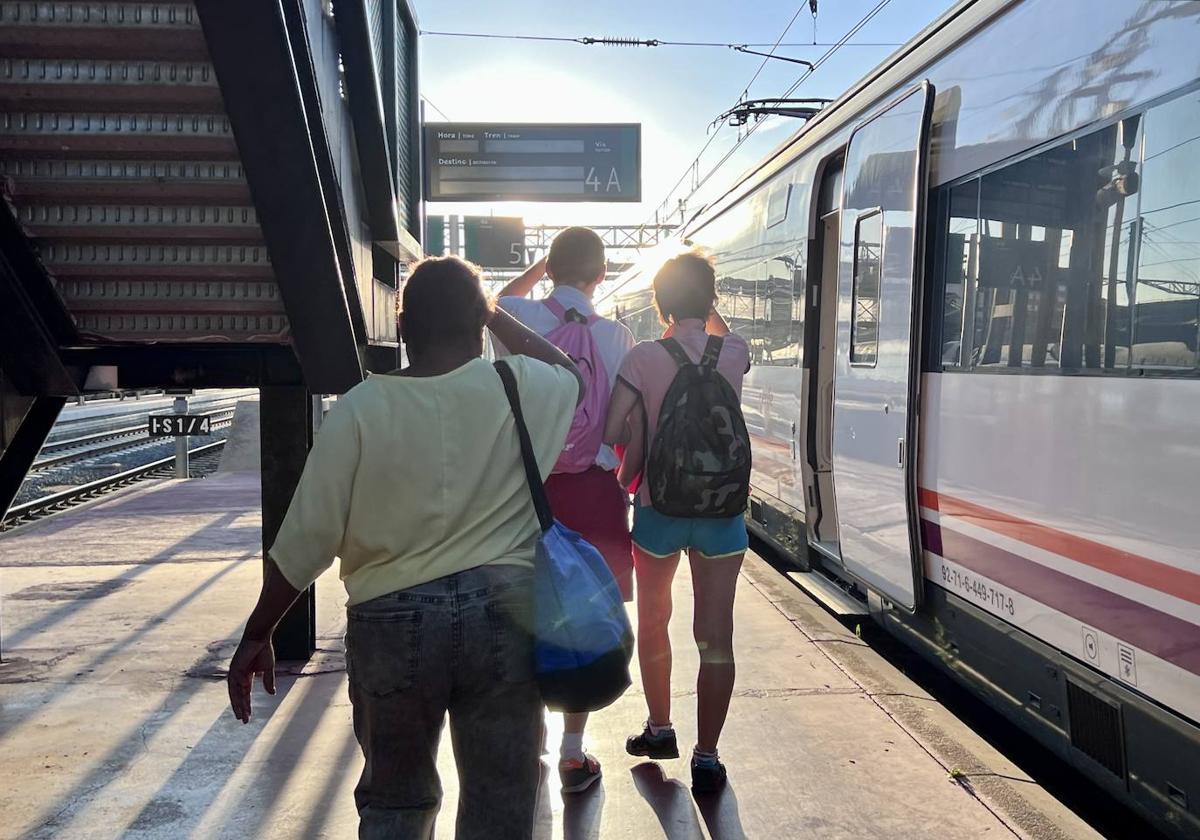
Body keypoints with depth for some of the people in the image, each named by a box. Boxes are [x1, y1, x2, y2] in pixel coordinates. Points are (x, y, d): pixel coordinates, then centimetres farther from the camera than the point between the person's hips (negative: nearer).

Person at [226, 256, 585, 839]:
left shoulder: (362, 407, -6)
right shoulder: (525, 388, -3)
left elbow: (306, 538, -5)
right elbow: (575, 377, 22)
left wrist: (256, 634, 6)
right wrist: (500, 318, 24)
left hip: (390, 624, 0)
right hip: (502, 614, 1)